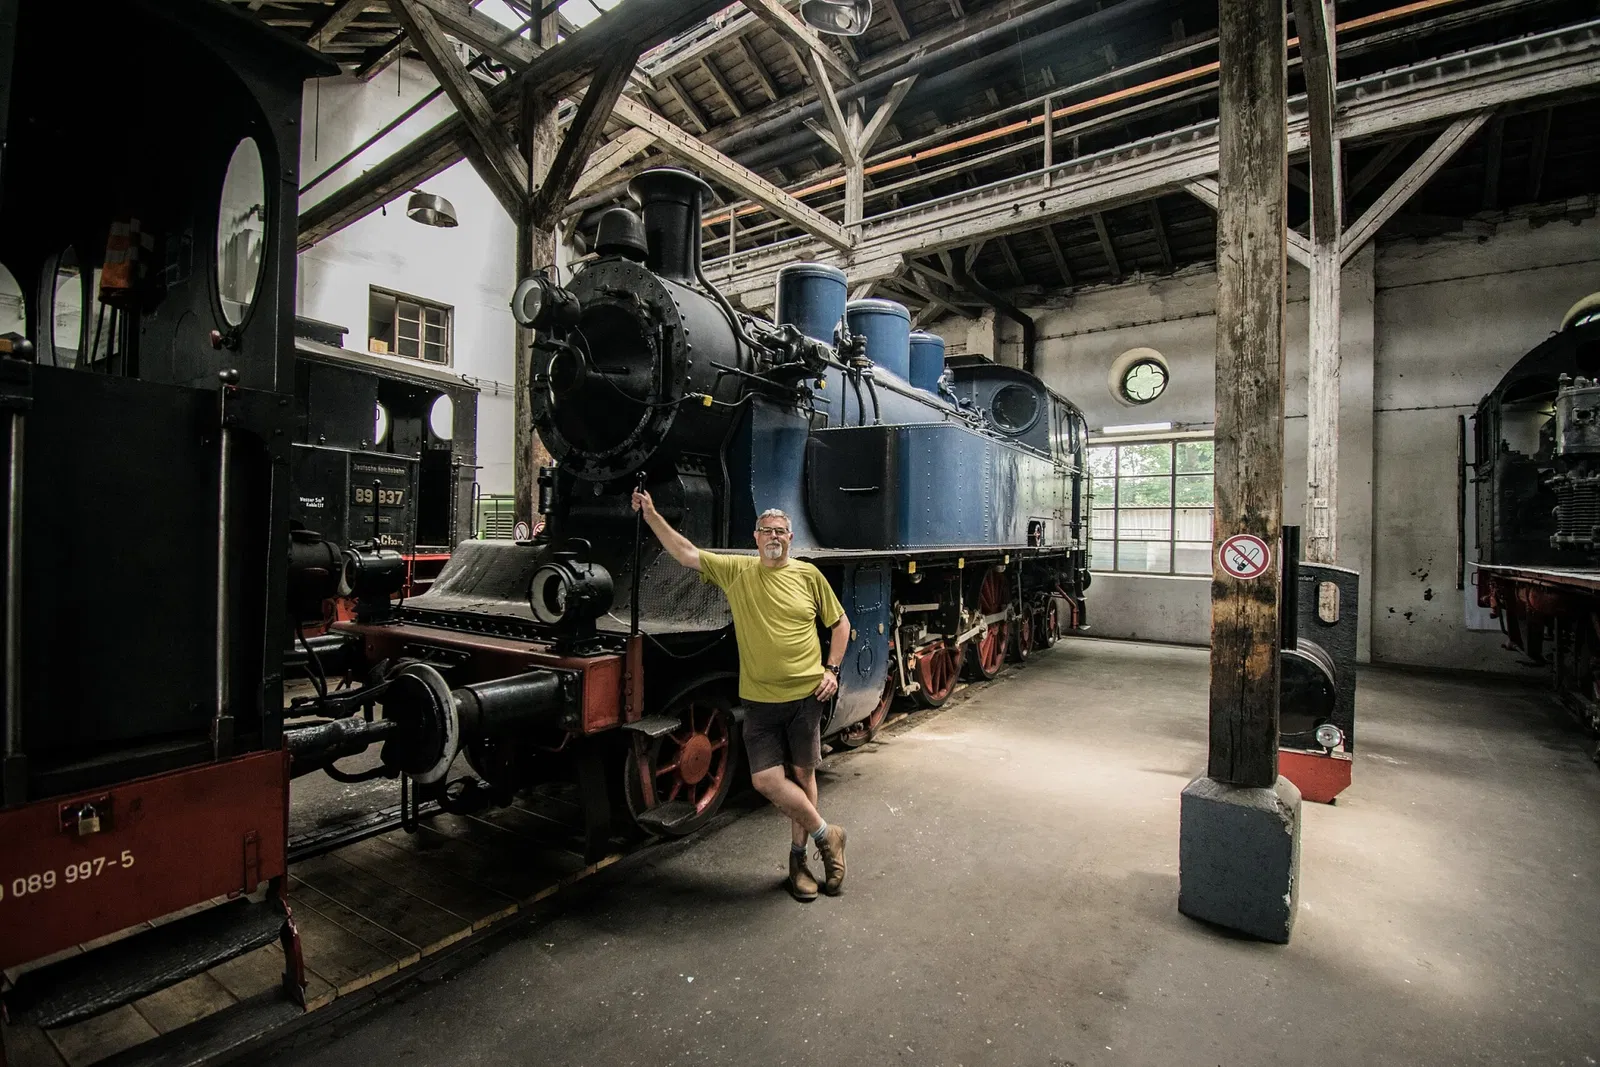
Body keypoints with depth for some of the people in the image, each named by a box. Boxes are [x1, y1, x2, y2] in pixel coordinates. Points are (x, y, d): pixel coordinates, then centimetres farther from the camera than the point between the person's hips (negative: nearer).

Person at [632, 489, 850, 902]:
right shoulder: (736, 570, 1)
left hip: (805, 695, 0)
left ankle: (798, 857, 30)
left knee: (802, 774, 10)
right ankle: (825, 834, 19)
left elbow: (840, 624, 8)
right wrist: (651, 514, -7)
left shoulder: (808, 575, 0)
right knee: (766, 779, -4)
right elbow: (686, 553, -2)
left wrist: (832, 670, -1)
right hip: (759, 699, 1)